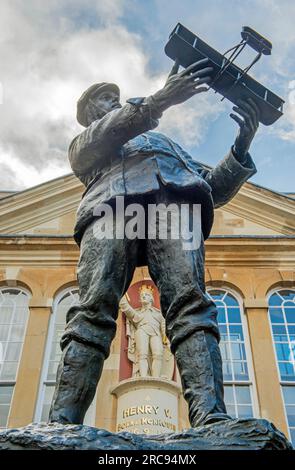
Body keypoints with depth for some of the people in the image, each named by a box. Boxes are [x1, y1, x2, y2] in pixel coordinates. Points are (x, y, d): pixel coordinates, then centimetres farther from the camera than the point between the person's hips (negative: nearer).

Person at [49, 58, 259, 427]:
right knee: (94, 306, -25)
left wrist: (242, 146, 12)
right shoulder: (83, 144, 37)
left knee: (189, 300, -25)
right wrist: (157, 100, -7)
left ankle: (212, 420, -41)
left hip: (176, 197, 2)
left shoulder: (168, 145, 46)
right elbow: (100, 139, 9)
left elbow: (215, 188, 32)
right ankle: (61, 425, -35)